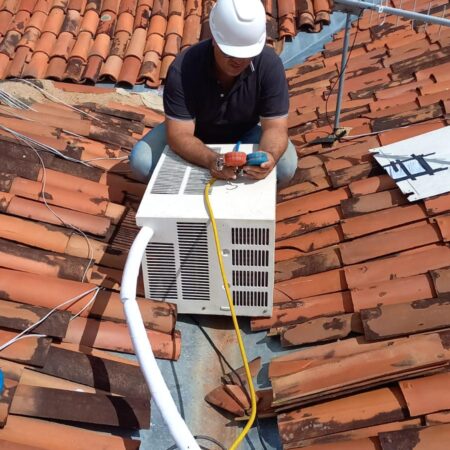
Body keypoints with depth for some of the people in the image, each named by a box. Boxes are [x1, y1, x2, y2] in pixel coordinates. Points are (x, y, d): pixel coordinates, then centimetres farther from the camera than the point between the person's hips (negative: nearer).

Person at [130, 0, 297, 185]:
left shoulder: (269, 64, -27)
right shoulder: (182, 69, -32)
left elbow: (275, 127, -26)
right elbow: (179, 134, -33)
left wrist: (268, 156, -51)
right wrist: (212, 161, -54)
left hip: (244, 135, 1)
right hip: (194, 134, 0)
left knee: (286, 165, -27)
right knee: (141, 162, -24)